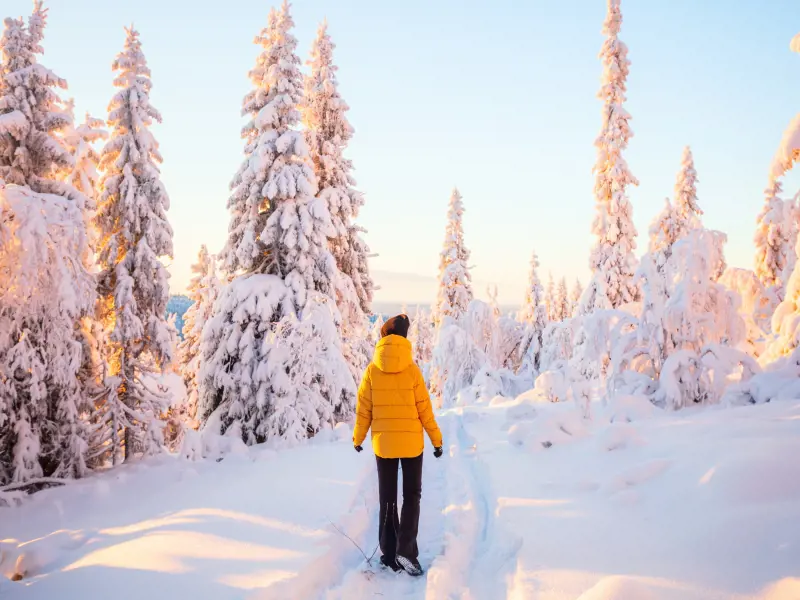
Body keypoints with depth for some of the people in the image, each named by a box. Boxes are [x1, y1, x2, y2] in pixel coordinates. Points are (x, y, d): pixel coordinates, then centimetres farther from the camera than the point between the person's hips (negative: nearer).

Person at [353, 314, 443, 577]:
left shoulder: (372, 370, -5)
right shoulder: (412, 369, -9)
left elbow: (363, 409, -2)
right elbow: (424, 409, -6)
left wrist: (358, 438, 13)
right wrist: (436, 439, 5)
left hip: (383, 442, 1)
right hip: (411, 441, -1)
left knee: (387, 498, 13)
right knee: (411, 496, 11)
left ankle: (389, 554, 15)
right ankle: (405, 550, -3)